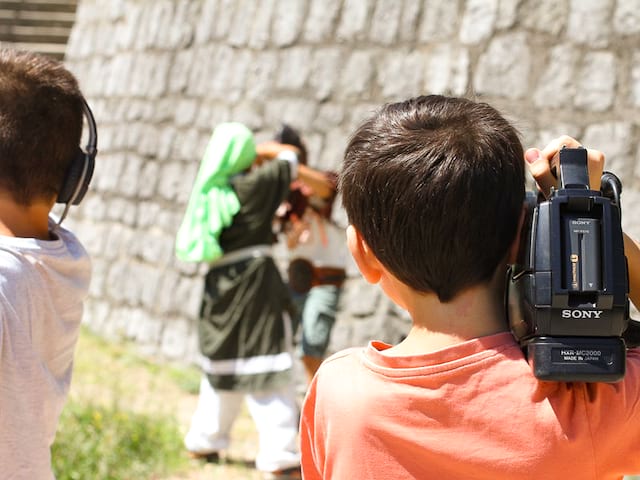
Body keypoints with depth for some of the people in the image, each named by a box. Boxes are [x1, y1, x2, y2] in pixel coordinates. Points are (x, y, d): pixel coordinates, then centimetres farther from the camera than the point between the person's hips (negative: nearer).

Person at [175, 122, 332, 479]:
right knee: (271, 371, -5)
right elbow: (291, 159, 8)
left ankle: (205, 440, 31)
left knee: (221, 362, 21)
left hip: (219, 286, 6)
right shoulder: (254, 185, -7)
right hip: (256, 281, -6)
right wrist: (265, 150, 24)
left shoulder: (209, 191, 7)